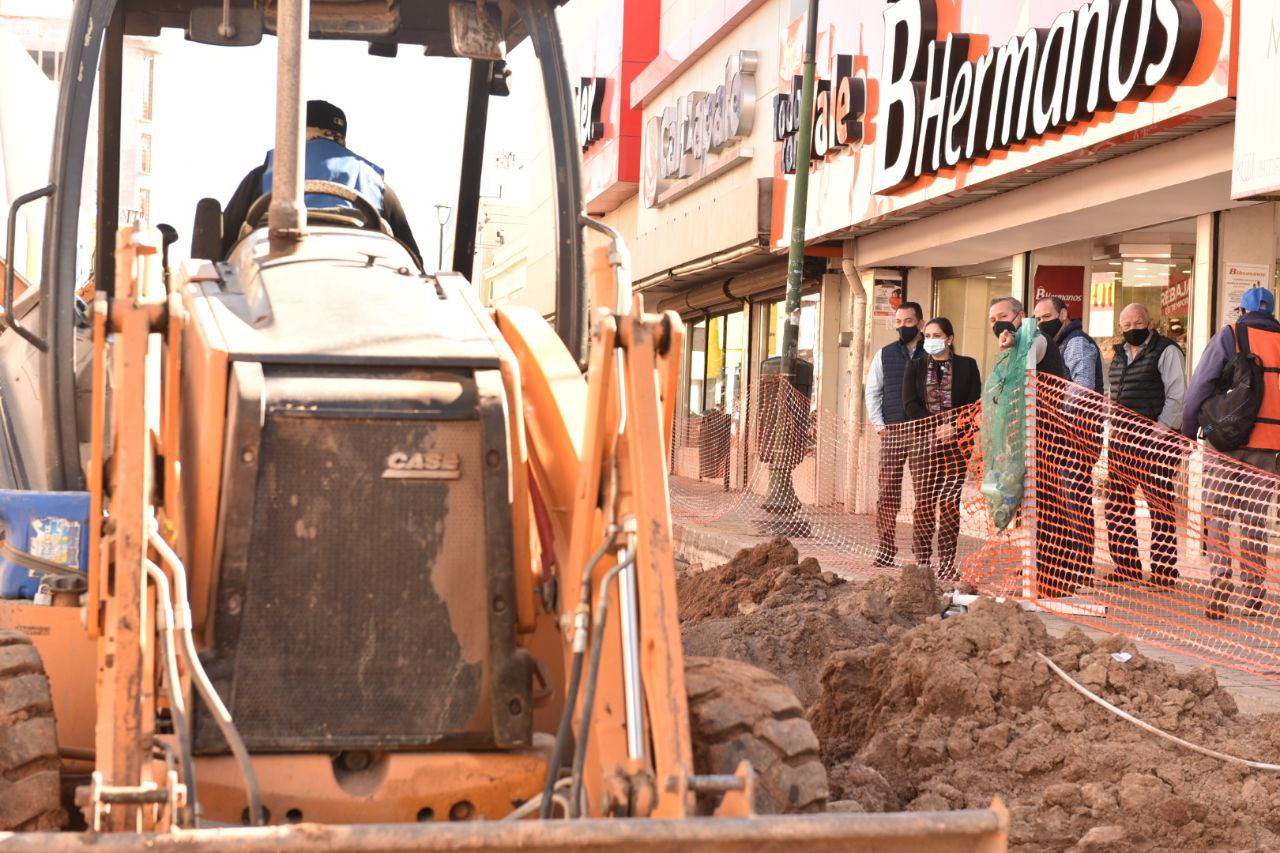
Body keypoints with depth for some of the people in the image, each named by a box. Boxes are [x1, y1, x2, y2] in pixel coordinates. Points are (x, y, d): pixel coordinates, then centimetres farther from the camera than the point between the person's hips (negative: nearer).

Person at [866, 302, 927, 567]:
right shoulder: (885, 354, 13)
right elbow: (872, 391, 15)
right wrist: (878, 424, 4)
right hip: (892, 432, 2)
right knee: (888, 493, -2)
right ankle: (885, 550, 2)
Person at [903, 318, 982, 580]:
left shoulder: (966, 366, 8)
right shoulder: (915, 367, 12)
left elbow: (974, 405, 3)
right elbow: (910, 404, 2)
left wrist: (954, 427, -12)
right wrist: (936, 427, -10)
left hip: (958, 442, -1)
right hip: (925, 441, 1)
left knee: (950, 503, -7)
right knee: (924, 502, -3)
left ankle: (947, 563, -2)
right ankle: (921, 562, 2)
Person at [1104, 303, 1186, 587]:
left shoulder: (1165, 351, -3)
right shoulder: (1120, 355, 20)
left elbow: (1177, 395, -9)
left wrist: (1162, 429, -17)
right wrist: (1114, 430, 16)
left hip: (1153, 438, -8)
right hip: (1121, 439, 8)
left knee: (1160, 507, -7)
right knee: (1117, 507, 7)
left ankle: (1164, 573, -6)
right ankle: (1127, 568, 15)